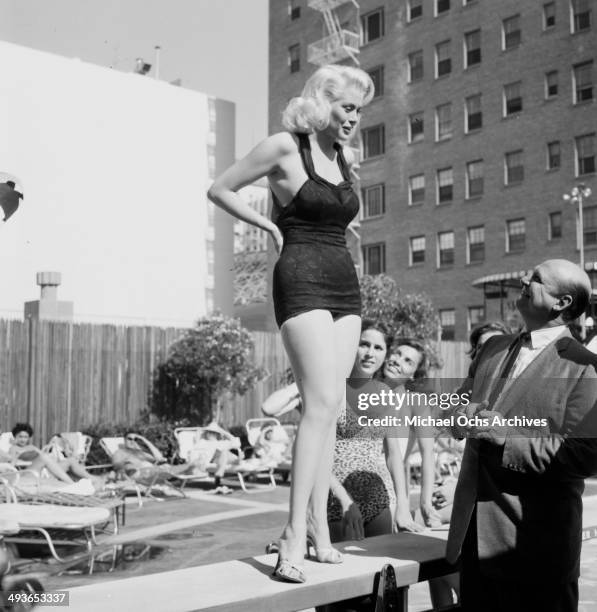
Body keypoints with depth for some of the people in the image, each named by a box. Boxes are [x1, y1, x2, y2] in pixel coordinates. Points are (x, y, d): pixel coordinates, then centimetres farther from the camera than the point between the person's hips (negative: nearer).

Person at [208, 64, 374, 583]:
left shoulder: (343, 160, 18)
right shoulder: (284, 146, -2)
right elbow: (219, 190, 4)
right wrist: (270, 226, 1)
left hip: (345, 285, 7)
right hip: (303, 282, -7)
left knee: (327, 407, 4)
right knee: (323, 401, -18)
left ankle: (319, 525, 9)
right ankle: (295, 535, -15)